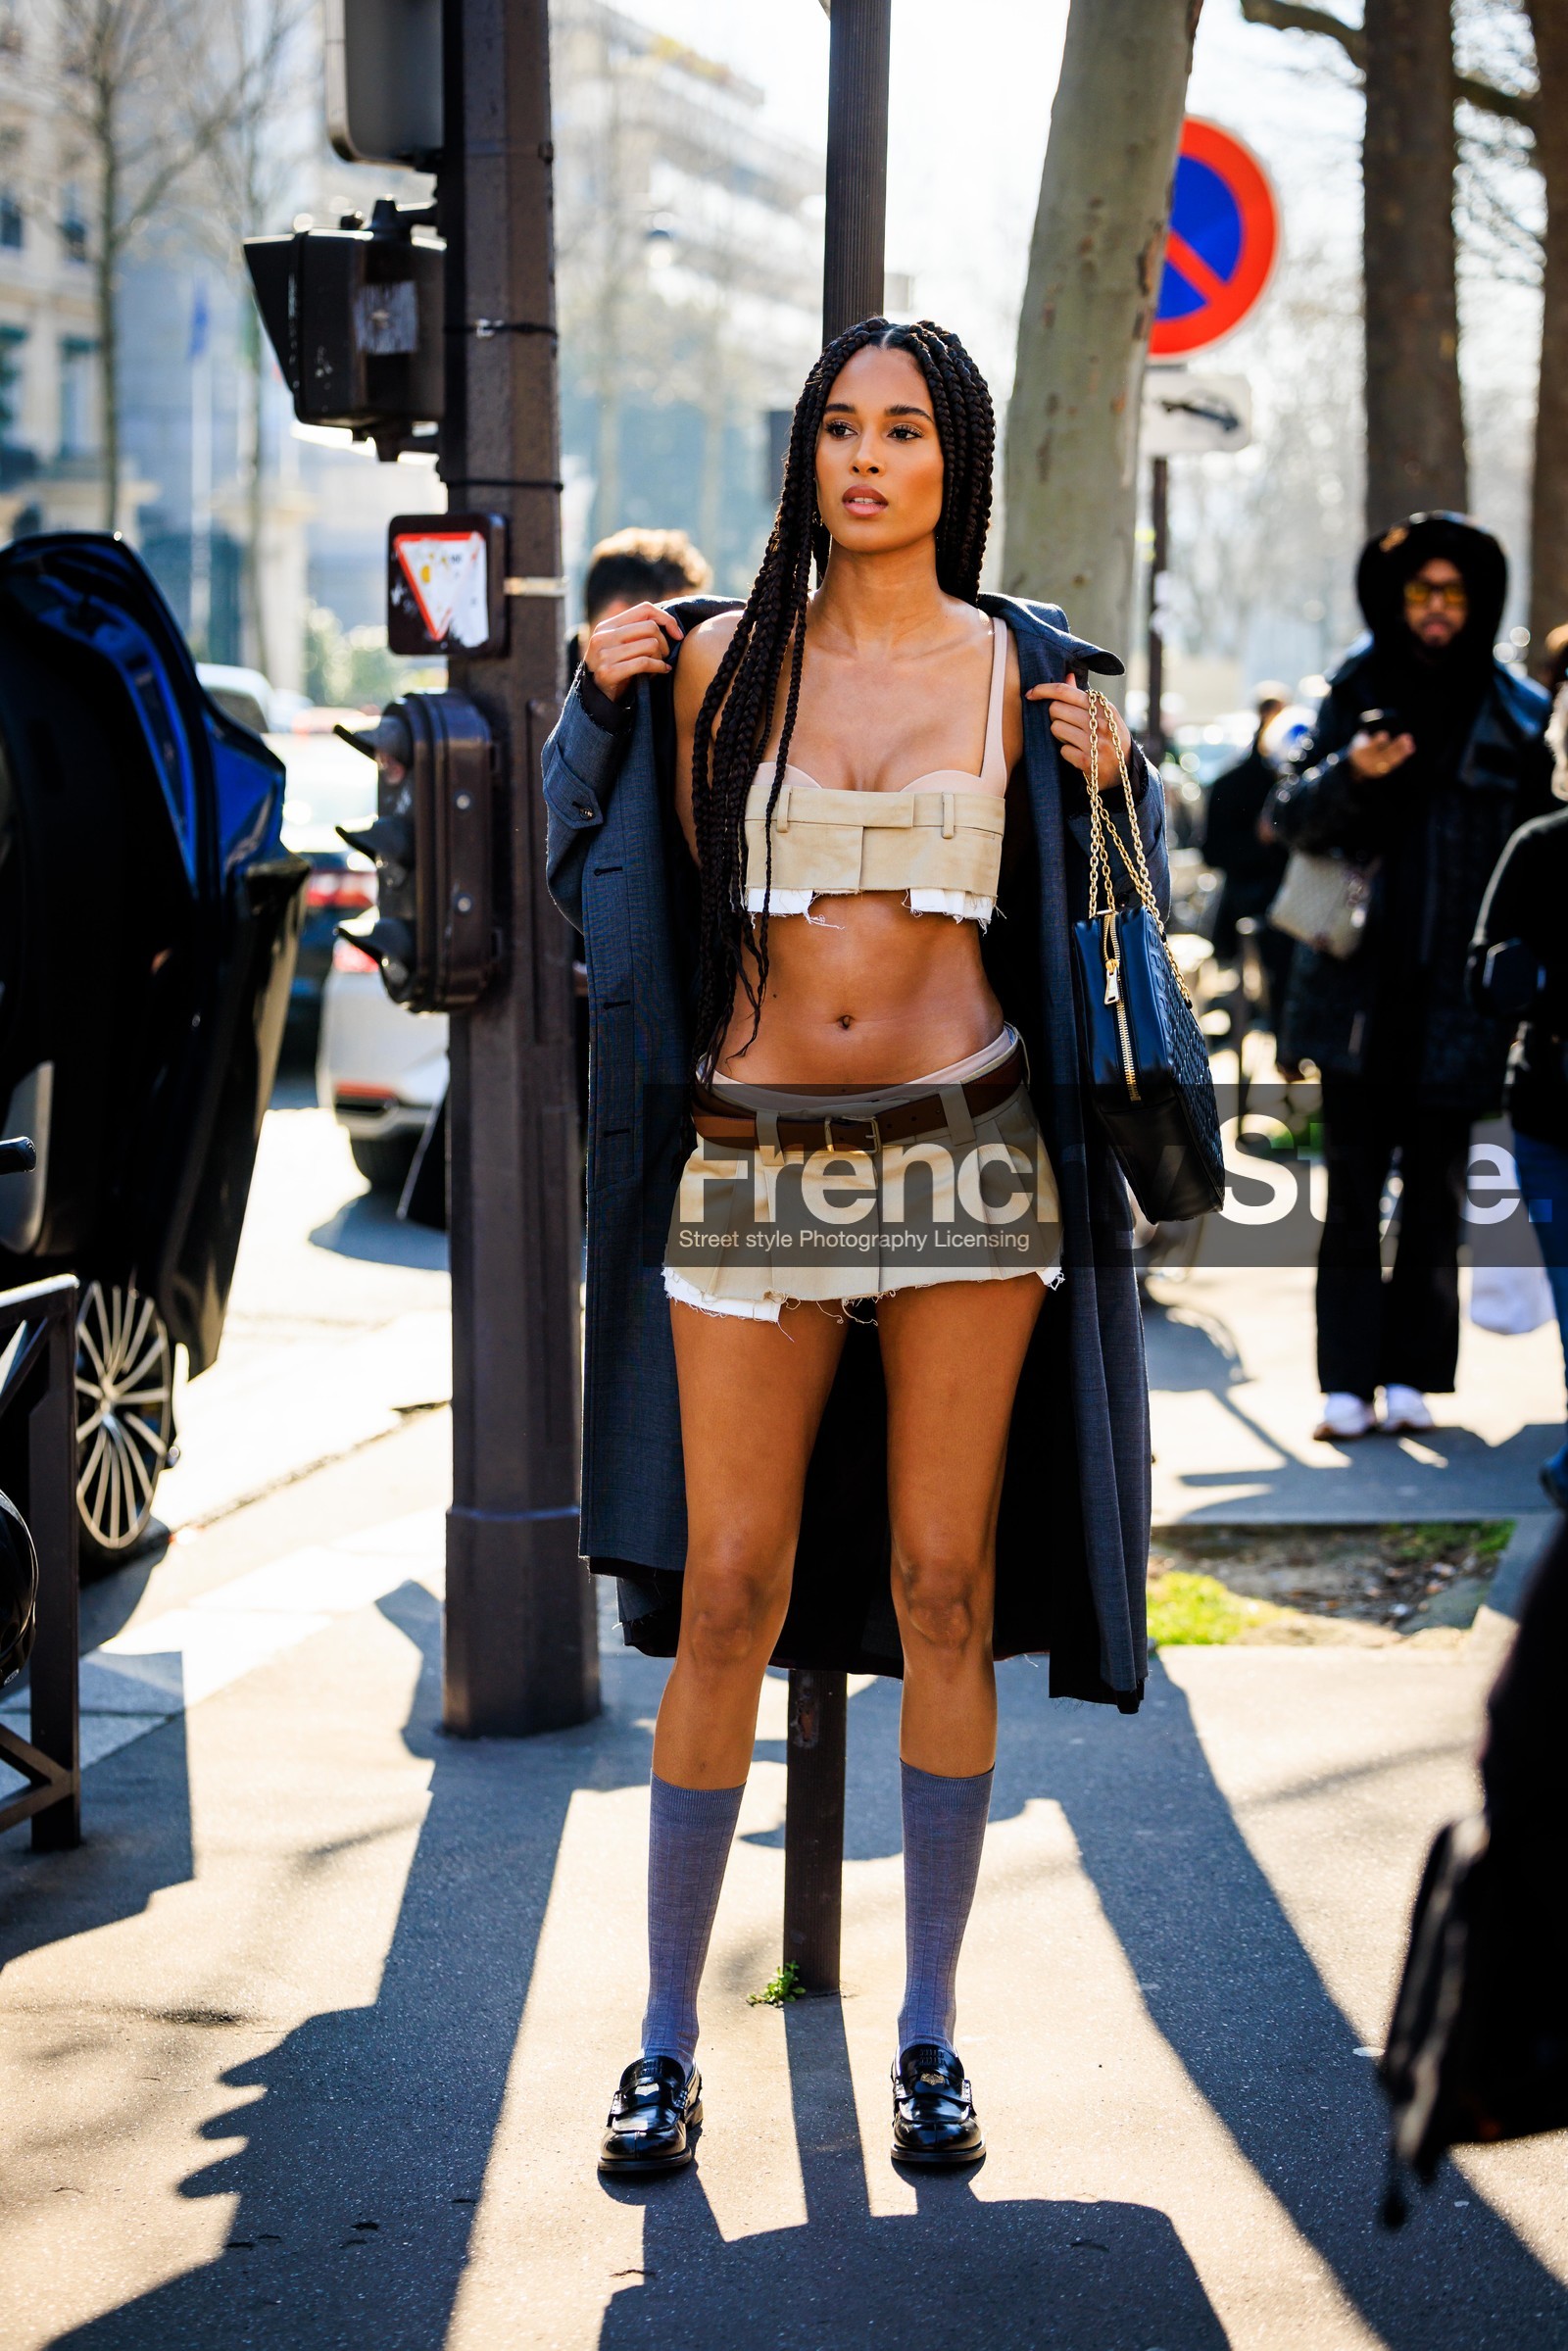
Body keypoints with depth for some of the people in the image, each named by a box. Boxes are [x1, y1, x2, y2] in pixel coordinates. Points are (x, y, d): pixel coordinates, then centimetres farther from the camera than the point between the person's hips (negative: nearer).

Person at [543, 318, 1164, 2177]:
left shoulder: (1026, 671, 5)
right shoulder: (714, 659, 6)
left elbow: (1081, 916, 12)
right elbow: (645, 900, 9)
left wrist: (1108, 786, -6)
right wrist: (601, 708, 0)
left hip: (967, 1153, 0)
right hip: (754, 1164, 0)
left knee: (944, 1591, 4)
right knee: (727, 1594, 0)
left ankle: (929, 2032, 16)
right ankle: (668, 2038, 12)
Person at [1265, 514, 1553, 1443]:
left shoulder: (1516, 714, 4)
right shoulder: (1357, 692, 6)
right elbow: (1289, 817, 3)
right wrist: (1347, 773, -17)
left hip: (1456, 992, 0)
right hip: (1359, 985, 0)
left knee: (1435, 1192, 4)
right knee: (1354, 1190, -1)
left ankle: (1412, 1376, 12)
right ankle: (1348, 1382, 2)